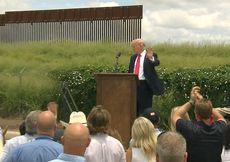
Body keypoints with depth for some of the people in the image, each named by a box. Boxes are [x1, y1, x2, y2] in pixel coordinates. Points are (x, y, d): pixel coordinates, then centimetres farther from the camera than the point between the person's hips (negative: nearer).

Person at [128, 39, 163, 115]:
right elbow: (130, 71, 17)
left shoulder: (151, 55, -3)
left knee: (145, 109, -2)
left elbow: (157, 63, -23)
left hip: (145, 85, -6)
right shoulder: (133, 57, 15)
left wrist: (151, 58, -45)